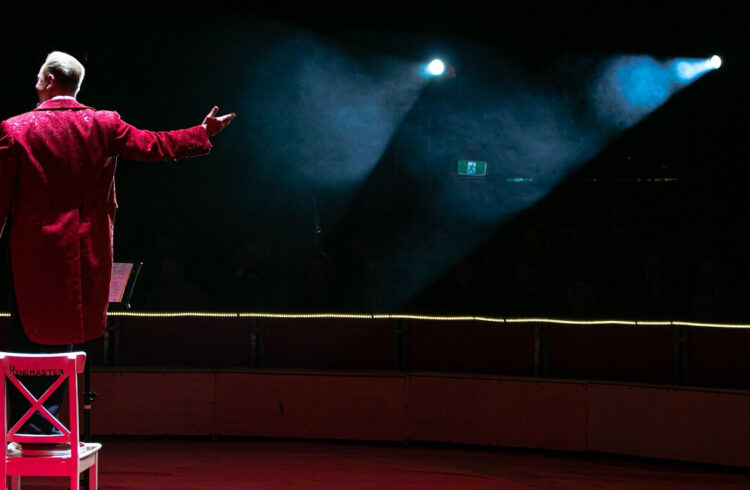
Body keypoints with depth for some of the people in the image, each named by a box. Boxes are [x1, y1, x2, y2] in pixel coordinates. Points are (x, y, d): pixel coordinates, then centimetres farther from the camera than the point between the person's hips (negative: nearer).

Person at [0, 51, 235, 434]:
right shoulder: (104, 125, 1)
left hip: (32, 253, -3)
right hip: (83, 253, 3)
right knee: (62, 337, 13)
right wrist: (204, 132, 20)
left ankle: (32, 429, 0)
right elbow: (152, 146, 8)